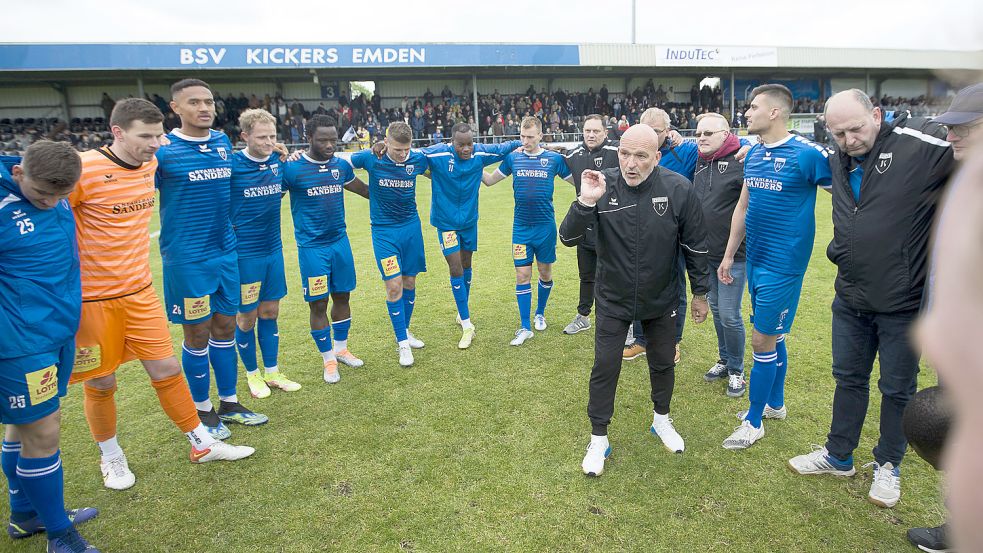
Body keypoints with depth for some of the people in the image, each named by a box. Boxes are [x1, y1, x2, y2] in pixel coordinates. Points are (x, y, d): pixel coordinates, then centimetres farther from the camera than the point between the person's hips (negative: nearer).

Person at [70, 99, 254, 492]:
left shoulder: (149, 164, 1)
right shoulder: (83, 171, -18)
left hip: (140, 290, 5)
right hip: (92, 298, -5)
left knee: (166, 369, 8)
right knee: (101, 383, 9)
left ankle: (202, 444, 22)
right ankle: (111, 457, 33)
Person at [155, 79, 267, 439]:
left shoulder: (223, 142, 6)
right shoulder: (163, 150, -10)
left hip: (227, 252, 5)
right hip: (187, 260, -5)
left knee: (225, 328, 13)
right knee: (197, 334, 6)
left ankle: (229, 403, 27)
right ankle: (202, 410, 24)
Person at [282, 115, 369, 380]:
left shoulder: (341, 165, 5)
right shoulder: (292, 168, -10)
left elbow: (366, 190, 20)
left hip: (340, 241, 5)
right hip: (312, 247, -5)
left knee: (342, 297, 13)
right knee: (318, 304, 2)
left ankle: (341, 348, 32)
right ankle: (328, 359, 18)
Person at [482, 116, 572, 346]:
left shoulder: (554, 159, -2)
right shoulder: (513, 158, 2)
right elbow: (489, 180, 12)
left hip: (545, 226, 0)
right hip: (521, 227, 1)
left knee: (545, 273, 12)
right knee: (522, 275, -1)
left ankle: (540, 314, 36)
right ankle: (525, 328, 9)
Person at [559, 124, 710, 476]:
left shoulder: (678, 189, -16)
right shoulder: (603, 186, -16)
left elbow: (695, 245, -4)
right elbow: (569, 239, -18)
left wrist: (700, 292, 3)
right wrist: (585, 203, -35)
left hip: (662, 300, 1)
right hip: (613, 301, -1)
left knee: (663, 364, 18)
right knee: (604, 368, 4)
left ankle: (661, 421, 45)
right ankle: (598, 440, 23)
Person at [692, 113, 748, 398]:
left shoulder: (740, 162, -14)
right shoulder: (699, 163, 8)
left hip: (733, 256, -7)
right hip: (706, 254, 7)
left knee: (729, 315, -1)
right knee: (716, 310, 18)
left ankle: (736, 371, 19)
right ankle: (724, 360, 36)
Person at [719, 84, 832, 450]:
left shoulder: (806, 154, -14)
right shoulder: (754, 154, 8)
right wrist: (729, 255, 16)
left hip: (783, 264, -7)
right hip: (756, 259, 7)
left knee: (762, 340, -1)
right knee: (773, 335, 18)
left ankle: (753, 422, 14)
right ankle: (775, 404, 35)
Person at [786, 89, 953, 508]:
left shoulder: (918, 144, -17)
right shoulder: (838, 162, 4)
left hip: (903, 301, -5)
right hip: (851, 298, 6)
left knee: (898, 388, 13)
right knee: (849, 378, 19)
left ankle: (888, 465, 34)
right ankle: (839, 456, 36)